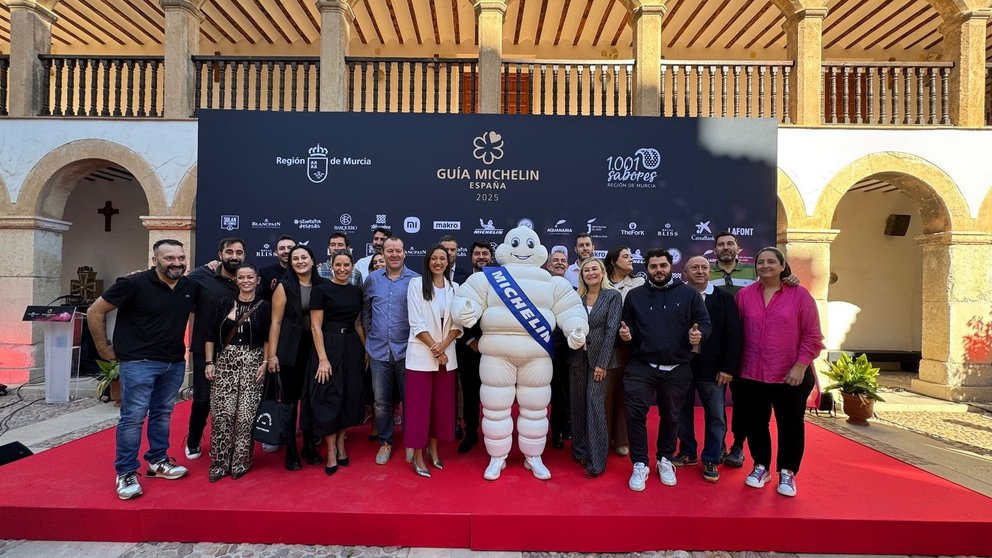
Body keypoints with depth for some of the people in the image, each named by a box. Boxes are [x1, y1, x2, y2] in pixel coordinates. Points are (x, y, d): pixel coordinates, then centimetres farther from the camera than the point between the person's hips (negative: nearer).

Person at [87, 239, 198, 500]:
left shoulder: (191, 286, -1)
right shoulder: (134, 283, -15)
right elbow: (95, 311, -6)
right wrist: (104, 349, -3)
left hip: (175, 362, 5)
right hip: (139, 361, -5)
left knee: (163, 414, 16)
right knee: (133, 417, -1)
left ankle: (158, 461, 32)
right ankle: (126, 474, 14)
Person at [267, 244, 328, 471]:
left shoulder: (323, 285, 3)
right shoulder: (285, 286, -4)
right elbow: (276, 322, -5)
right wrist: (272, 355, -9)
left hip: (315, 349, 3)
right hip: (290, 350, -2)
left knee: (312, 398, 11)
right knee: (290, 399, 5)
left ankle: (309, 446, 28)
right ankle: (291, 451, 19)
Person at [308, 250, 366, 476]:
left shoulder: (357, 292, 8)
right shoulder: (321, 290, -6)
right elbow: (316, 326, -9)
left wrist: (366, 350, 7)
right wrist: (322, 359, -15)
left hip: (352, 347, 5)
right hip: (329, 346, -5)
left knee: (349, 397, 9)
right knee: (330, 399, 1)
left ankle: (341, 445, 25)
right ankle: (331, 452, 14)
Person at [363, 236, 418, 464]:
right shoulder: (372, 279, 4)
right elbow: (365, 310, 14)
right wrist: (369, 334, 8)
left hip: (406, 350, -2)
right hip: (379, 350, 3)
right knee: (381, 402, 11)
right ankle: (385, 442, 27)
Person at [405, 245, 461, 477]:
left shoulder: (454, 288, 8)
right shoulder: (416, 283, -3)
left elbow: (458, 324, 4)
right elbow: (416, 323, -8)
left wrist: (443, 345, -11)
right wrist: (434, 348, -11)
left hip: (447, 355, 4)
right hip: (421, 354, -4)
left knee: (442, 404, 10)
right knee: (419, 405, 0)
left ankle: (433, 448, 27)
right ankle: (417, 455, 13)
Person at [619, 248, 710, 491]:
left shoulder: (689, 293, 2)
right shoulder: (635, 295, 5)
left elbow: (705, 323, 3)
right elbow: (628, 327, 11)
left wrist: (699, 333, -19)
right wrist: (626, 333, -12)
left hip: (677, 370, 0)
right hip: (641, 367, 0)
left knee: (670, 417, 15)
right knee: (635, 415, -6)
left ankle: (665, 461, 35)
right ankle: (640, 465, 11)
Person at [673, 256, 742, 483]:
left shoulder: (724, 298, 0)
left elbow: (733, 335, -3)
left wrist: (728, 368, -8)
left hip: (712, 368, 0)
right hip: (681, 365, 1)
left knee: (715, 416, 7)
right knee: (683, 412, 13)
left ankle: (710, 460, 23)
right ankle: (687, 453, 31)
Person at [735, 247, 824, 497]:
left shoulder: (800, 295, -4)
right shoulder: (745, 295, 1)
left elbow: (812, 335, -4)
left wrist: (800, 366, -10)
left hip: (791, 376, -1)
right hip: (752, 374, 2)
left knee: (790, 425, 10)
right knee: (755, 423, 12)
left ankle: (787, 472, 28)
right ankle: (761, 467, 31)